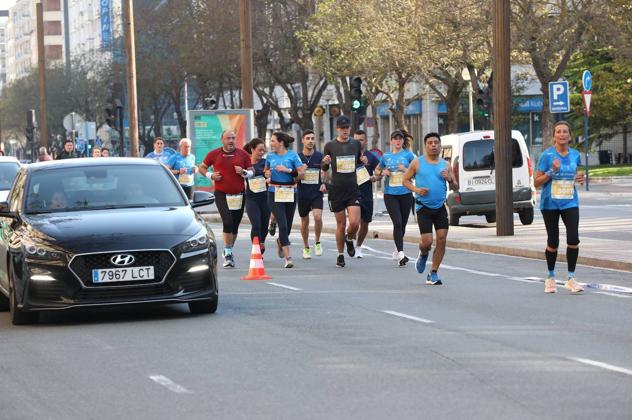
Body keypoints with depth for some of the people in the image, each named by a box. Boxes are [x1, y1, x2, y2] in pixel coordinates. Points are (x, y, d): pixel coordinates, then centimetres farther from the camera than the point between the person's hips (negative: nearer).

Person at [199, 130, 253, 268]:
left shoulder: (243, 154, 4)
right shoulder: (214, 154, 1)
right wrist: (210, 175, -6)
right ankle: (228, 254, -11)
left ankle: (229, 252, 27)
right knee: (227, 222, -18)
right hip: (221, 194, -3)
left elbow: (252, 172, 9)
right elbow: (202, 167, 13)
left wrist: (243, 172, -12)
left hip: (239, 195, 3)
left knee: (235, 225, 9)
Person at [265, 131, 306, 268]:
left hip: (290, 193, 0)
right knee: (283, 225, -13)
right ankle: (288, 257, -14)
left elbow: (301, 173, -7)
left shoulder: (292, 155, -3)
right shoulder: (270, 156, 5)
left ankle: (280, 242, 45)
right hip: (274, 194, 0)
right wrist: (267, 174, 1)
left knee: (288, 225, 9)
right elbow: (266, 170, 23)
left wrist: (288, 170, -18)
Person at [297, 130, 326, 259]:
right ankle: (306, 247, 30)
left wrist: (324, 184, -7)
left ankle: (317, 242, 2)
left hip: (317, 193, -1)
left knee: (318, 216, -21)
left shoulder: (320, 156, -1)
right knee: (304, 222, 10)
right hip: (302, 194, 1)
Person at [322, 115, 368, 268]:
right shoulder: (330, 145, -1)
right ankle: (340, 255, 18)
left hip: (353, 188, 1)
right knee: (341, 224, 1)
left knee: (355, 223, -12)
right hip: (336, 190, -1)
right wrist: (325, 162, -17)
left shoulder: (356, 144, 6)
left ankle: (349, 239, 22)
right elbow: (324, 169, 6)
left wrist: (364, 161, -2)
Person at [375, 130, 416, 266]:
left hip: (405, 194, 1)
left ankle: (397, 251, 31)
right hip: (390, 194, -1)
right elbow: (377, 170, 22)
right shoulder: (386, 156, 8)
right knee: (397, 223, -15)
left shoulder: (408, 155, 3)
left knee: (402, 224, 10)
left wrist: (405, 170, -14)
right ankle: (401, 254, -20)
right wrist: (382, 173, 0)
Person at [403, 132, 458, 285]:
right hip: (423, 207, -3)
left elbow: (456, 188, 8)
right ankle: (423, 255, 30)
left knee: (442, 238, -6)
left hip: (440, 207, 3)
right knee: (427, 241, -9)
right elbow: (405, 180, 5)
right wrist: (416, 189, -13)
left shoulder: (445, 165, 7)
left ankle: (433, 274, 6)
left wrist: (450, 179, -14)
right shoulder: (417, 163, 0)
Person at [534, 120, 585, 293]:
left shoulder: (575, 155, 5)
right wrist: (552, 172, -20)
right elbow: (536, 182, -6)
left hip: (570, 202, 2)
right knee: (553, 242, 4)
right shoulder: (547, 155, -6)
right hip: (550, 203, -2)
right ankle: (551, 277, 23)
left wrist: (580, 178, -1)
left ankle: (571, 278, 0)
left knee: (573, 239, -12)